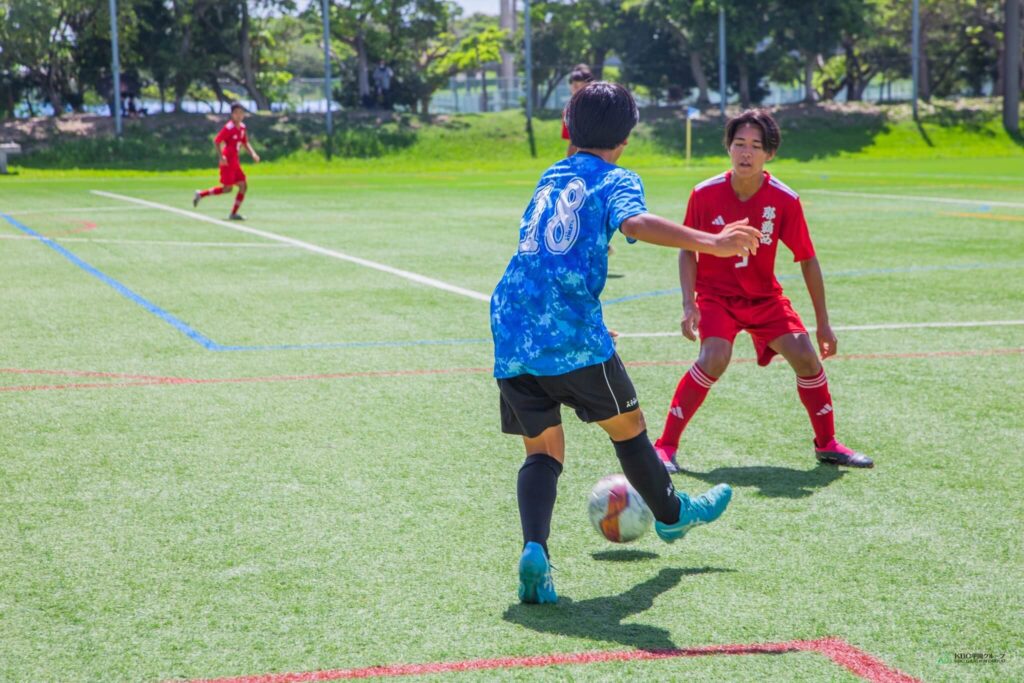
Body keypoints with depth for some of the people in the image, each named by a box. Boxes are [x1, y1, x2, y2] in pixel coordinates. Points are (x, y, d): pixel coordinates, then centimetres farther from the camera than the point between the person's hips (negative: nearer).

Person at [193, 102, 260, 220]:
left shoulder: (242, 127, 9)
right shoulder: (229, 127, -14)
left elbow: (245, 143, 23)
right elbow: (216, 141, -17)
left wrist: (253, 154, 8)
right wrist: (221, 157, -24)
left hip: (235, 162, 8)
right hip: (227, 161, -8)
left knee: (243, 185, 2)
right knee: (227, 188, -7)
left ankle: (234, 213, 6)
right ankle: (201, 194, 8)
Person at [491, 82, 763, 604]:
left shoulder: (549, 179, 22)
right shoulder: (615, 179, 3)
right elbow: (635, 223, -21)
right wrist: (712, 244, -28)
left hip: (511, 335, 5)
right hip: (573, 336, -5)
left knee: (542, 449, 10)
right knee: (627, 425, 18)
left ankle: (534, 548, -14)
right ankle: (672, 515, 40)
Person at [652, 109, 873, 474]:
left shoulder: (785, 200, -14)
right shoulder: (705, 193, -15)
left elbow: (807, 259, -4)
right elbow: (687, 250, -3)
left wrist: (823, 322, -2)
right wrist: (689, 304, -14)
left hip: (764, 296, 2)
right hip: (716, 293, -2)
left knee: (806, 358, -8)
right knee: (714, 359, -26)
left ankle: (827, 444, 15)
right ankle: (665, 446, -16)